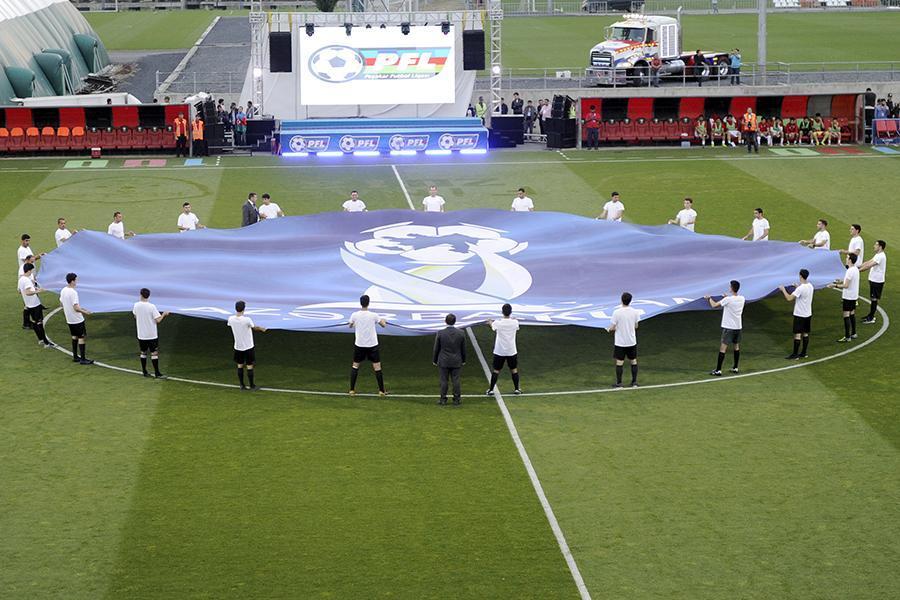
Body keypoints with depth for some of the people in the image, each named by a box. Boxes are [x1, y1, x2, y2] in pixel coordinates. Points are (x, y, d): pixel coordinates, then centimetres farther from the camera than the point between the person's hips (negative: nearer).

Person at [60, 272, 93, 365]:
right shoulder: (73, 292, -23)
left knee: (74, 336, 20)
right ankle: (82, 359, 0)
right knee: (81, 338, -1)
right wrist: (85, 312, -11)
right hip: (77, 319, -8)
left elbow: (62, 303, 13)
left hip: (69, 319, 8)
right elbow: (76, 308, -26)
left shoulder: (63, 291, 2)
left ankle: (75, 356, 26)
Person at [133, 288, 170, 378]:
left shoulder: (136, 305, -4)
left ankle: (144, 372, 20)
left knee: (143, 353, 15)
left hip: (141, 334, 4)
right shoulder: (152, 306, -15)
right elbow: (158, 320, -16)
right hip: (152, 335, -4)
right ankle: (157, 373, 0)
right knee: (154, 353, 1)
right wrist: (164, 314, 1)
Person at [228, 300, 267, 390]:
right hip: (248, 347, -4)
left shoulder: (231, 319, -11)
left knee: (240, 366, 14)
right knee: (249, 366, 6)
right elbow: (254, 327, -3)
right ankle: (252, 386, 14)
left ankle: (242, 385, 20)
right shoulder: (247, 320, -23)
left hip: (238, 347, 4)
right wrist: (262, 329, 21)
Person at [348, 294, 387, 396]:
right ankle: (381, 390, 7)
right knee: (377, 366, 6)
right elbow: (384, 325, 0)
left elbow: (350, 326, 12)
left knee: (355, 365, 15)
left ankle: (352, 390, 13)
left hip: (359, 344, 2)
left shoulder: (355, 315, -7)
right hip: (372, 345, -1)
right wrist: (383, 320, 22)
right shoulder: (373, 315, -12)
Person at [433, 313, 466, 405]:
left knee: (444, 381, 7)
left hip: (443, 361, -1)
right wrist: (463, 360, 15)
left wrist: (434, 360, 7)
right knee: (456, 380, 10)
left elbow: (436, 349, -5)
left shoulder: (440, 333, -13)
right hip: (456, 362, 2)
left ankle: (443, 399, 13)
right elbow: (463, 349, 2)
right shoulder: (461, 334, -8)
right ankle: (457, 399, 16)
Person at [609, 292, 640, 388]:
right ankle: (634, 382, 17)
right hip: (632, 341, 3)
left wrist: (611, 329, 10)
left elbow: (612, 328, -13)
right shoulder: (635, 312, -6)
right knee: (633, 361, 13)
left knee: (619, 362, 4)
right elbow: (636, 326, 5)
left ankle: (619, 383, 7)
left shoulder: (617, 312, -16)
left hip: (620, 342, -3)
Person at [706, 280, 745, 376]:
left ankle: (718, 370, -7)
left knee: (723, 348, -5)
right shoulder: (742, 299, 0)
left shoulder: (727, 300, -19)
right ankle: (735, 368, 25)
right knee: (736, 347, 17)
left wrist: (709, 298, 7)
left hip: (728, 327, -6)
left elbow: (714, 305, -10)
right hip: (738, 327, 6)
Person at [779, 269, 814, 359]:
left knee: (797, 334, -3)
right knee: (805, 334, 13)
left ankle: (795, 355, 0)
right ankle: (804, 353, 18)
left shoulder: (800, 288, -23)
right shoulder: (810, 286, 3)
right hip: (808, 314, 8)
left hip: (799, 315, -8)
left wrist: (783, 290, -11)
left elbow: (789, 298, -26)